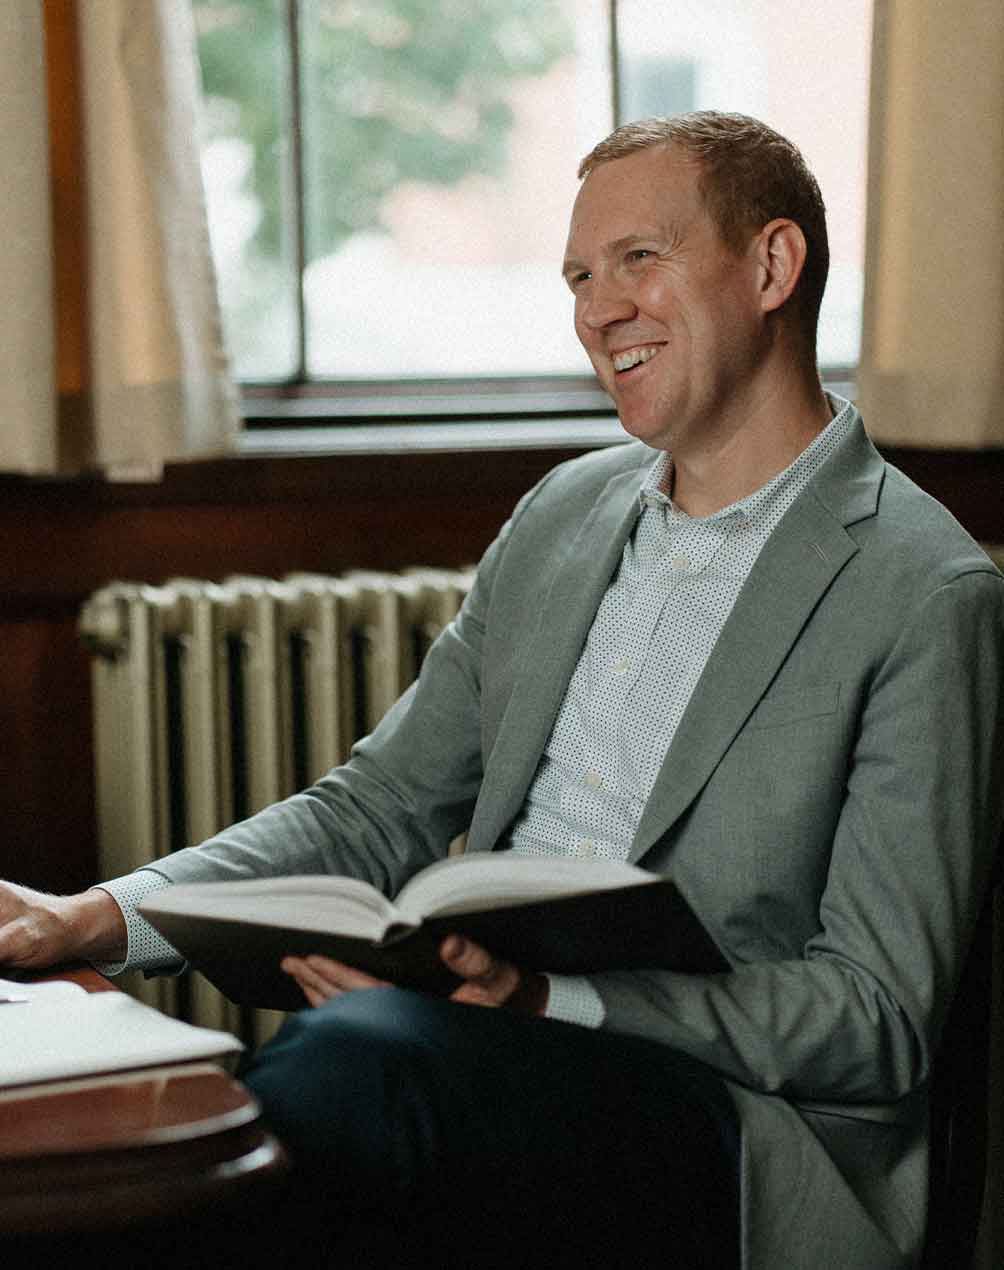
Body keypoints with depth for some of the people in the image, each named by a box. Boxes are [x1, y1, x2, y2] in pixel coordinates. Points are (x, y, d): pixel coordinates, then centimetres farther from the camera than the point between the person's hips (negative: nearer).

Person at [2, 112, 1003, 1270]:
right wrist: (104, 916, 2)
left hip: (741, 1143, -5)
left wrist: (551, 994, -22)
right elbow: (377, 813, 17)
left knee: (359, 1048, -35)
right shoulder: (561, 514, 17)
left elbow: (877, 1020, -9)